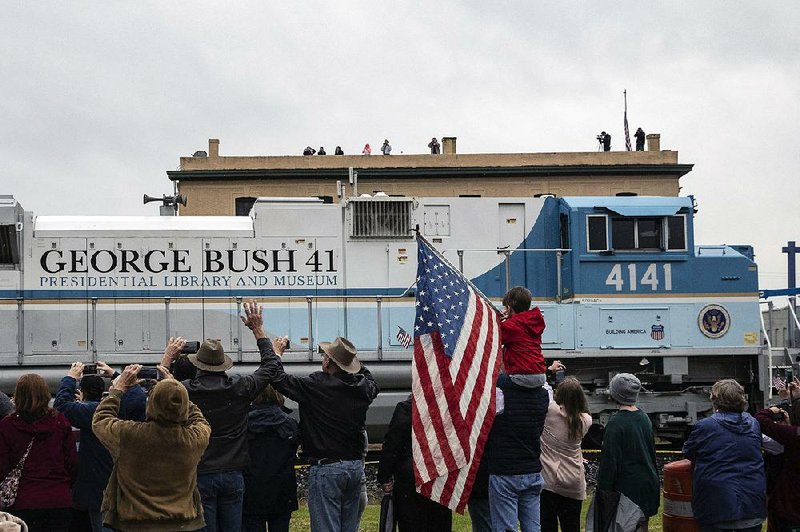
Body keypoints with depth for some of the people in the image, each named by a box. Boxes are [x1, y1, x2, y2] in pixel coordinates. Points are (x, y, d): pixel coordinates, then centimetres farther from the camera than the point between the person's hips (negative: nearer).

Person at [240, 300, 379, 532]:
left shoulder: (317, 386, -16)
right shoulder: (363, 387, 1)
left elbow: (277, 377, -14)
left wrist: (259, 333, -8)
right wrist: (350, 356, 35)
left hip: (326, 469, -6)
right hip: (355, 466, 7)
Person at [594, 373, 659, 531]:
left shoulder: (616, 423, -17)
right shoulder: (644, 418, 7)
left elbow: (609, 461, -17)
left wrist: (603, 493, -12)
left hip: (628, 487, -8)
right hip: (648, 483, 8)